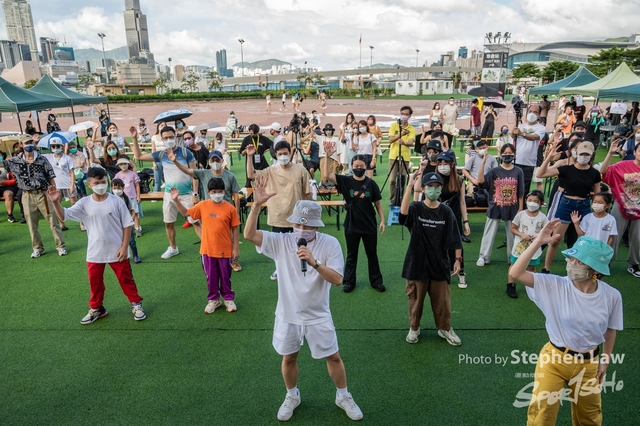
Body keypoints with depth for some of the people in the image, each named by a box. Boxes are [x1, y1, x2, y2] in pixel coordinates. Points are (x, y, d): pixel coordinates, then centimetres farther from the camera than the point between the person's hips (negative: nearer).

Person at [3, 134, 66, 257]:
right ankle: (38, 248, 23)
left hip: (43, 194, -2)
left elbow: (51, 178, -2)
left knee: (53, 221, 3)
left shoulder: (42, 159, -4)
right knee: (32, 224, 9)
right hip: (27, 196, 2)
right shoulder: (15, 161, 2)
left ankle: (61, 246, 12)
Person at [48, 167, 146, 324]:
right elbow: (63, 216, -7)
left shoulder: (116, 201, -10)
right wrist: (56, 202, -25)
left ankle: (136, 304, 26)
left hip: (117, 251, -2)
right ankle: (96, 309, 34)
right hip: (95, 253, 3)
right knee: (95, 282, 15)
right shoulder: (84, 203, -4)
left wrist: (124, 247, -10)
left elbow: (127, 225, -6)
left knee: (126, 279, 10)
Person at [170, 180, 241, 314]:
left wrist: (236, 248, -5)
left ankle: (228, 299, 31)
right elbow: (186, 213, 10)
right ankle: (213, 299, 32)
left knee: (225, 276, 14)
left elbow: (235, 230, -5)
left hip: (225, 249, -2)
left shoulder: (230, 208, -10)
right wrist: (176, 200, -3)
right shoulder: (202, 206, -3)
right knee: (211, 277, 15)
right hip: (208, 249, 2)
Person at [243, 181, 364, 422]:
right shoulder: (281, 242, -11)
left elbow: (337, 280, -20)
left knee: (333, 357, 13)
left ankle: (343, 396, 38)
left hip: (318, 316, -1)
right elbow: (249, 235, -24)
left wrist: (314, 262, -35)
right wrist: (257, 204, -35)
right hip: (288, 315, 1)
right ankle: (292, 396, 45)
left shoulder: (330, 243, -14)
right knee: (289, 358, 18)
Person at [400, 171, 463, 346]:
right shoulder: (416, 208, -9)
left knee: (442, 299, 13)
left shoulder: (446, 211, -4)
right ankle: (414, 328, 33)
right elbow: (403, 211, -34)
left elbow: (454, 238, 1)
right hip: (417, 263, -1)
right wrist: (410, 185, -35)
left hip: (439, 263, 1)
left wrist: (458, 259, -2)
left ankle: (445, 329, 35)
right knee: (416, 298, 13)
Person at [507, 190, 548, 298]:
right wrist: (522, 234, -19)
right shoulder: (521, 214, -9)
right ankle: (510, 286, 13)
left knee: (532, 268, 15)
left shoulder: (542, 217, -6)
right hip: (519, 246, -1)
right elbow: (513, 229, -3)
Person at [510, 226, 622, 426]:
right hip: (554, 359, -2)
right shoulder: (555, 286, -21)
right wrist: (538, 242, -37)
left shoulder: (611, 296, -16)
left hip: (588, 364, 2)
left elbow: (610, 329, 2)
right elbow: (516, 273, -33)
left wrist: (605, 361, 10)